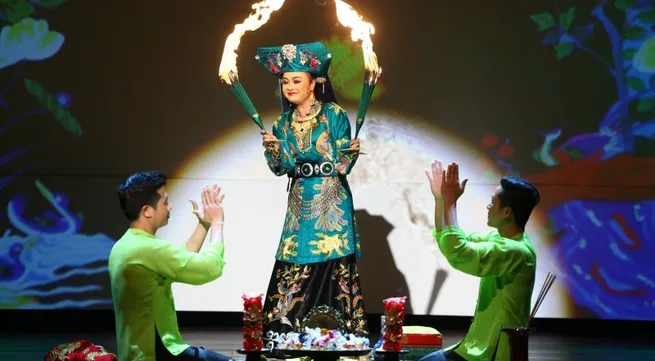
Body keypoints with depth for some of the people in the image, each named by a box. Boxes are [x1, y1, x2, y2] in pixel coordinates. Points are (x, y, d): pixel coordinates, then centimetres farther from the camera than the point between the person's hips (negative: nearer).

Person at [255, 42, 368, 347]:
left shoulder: (334, 115, -3)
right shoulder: (284, 122, 11)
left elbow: (342, 165, -5)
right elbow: (280, 168, 5)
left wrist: (350, 152, -25)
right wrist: (271, 149, -12)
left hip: (331, 204, -4)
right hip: (300, 204, 4)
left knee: (333, 265, -7)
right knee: (294, 269, 0)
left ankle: (338, 334, -4)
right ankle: (289, 330, 4)